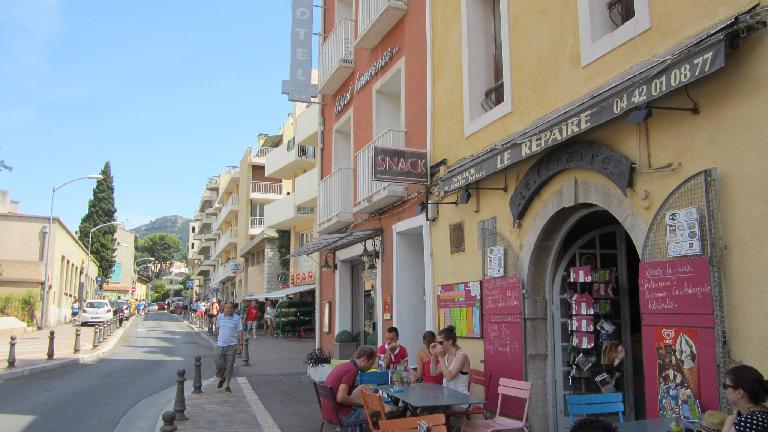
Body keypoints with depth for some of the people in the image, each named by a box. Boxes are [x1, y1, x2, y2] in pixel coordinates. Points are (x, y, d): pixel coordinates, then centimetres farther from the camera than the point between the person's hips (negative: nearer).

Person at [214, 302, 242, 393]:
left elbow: (240, 331, -4)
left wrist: (241, 343, -8)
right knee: (219, 364, 1)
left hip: (232, 345, -2)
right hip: (220, 344, 2)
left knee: (230, 366, 2)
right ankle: (222, 378, 32)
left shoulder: (237, 318, -5)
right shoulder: (220, 317, 3)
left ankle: (227, 385, 13)